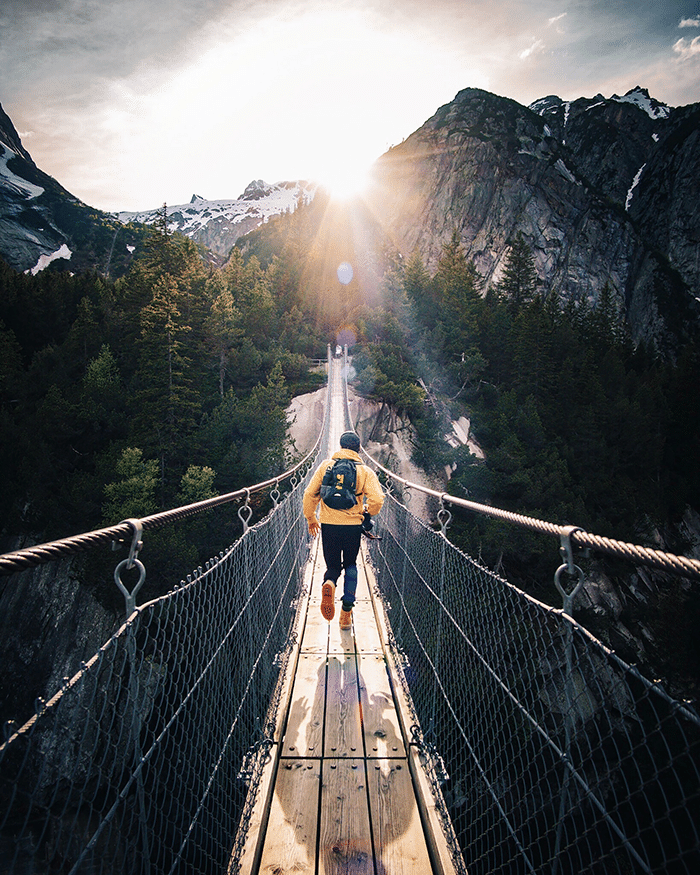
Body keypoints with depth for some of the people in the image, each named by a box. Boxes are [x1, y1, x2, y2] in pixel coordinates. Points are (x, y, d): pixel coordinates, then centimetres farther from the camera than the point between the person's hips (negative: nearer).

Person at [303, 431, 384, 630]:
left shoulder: (325, 466, 3)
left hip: (328, 524, 0)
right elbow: (377, 499, -11)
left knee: (333, 566, 16)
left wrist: (310, 519, 14)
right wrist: (367, 513, 11)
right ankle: (346, 613, 12)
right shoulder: (365, 471, 0)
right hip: (353, 525, 0)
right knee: (351, 565, 20)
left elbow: (310, 494, 0)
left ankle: (328, 584, -21)